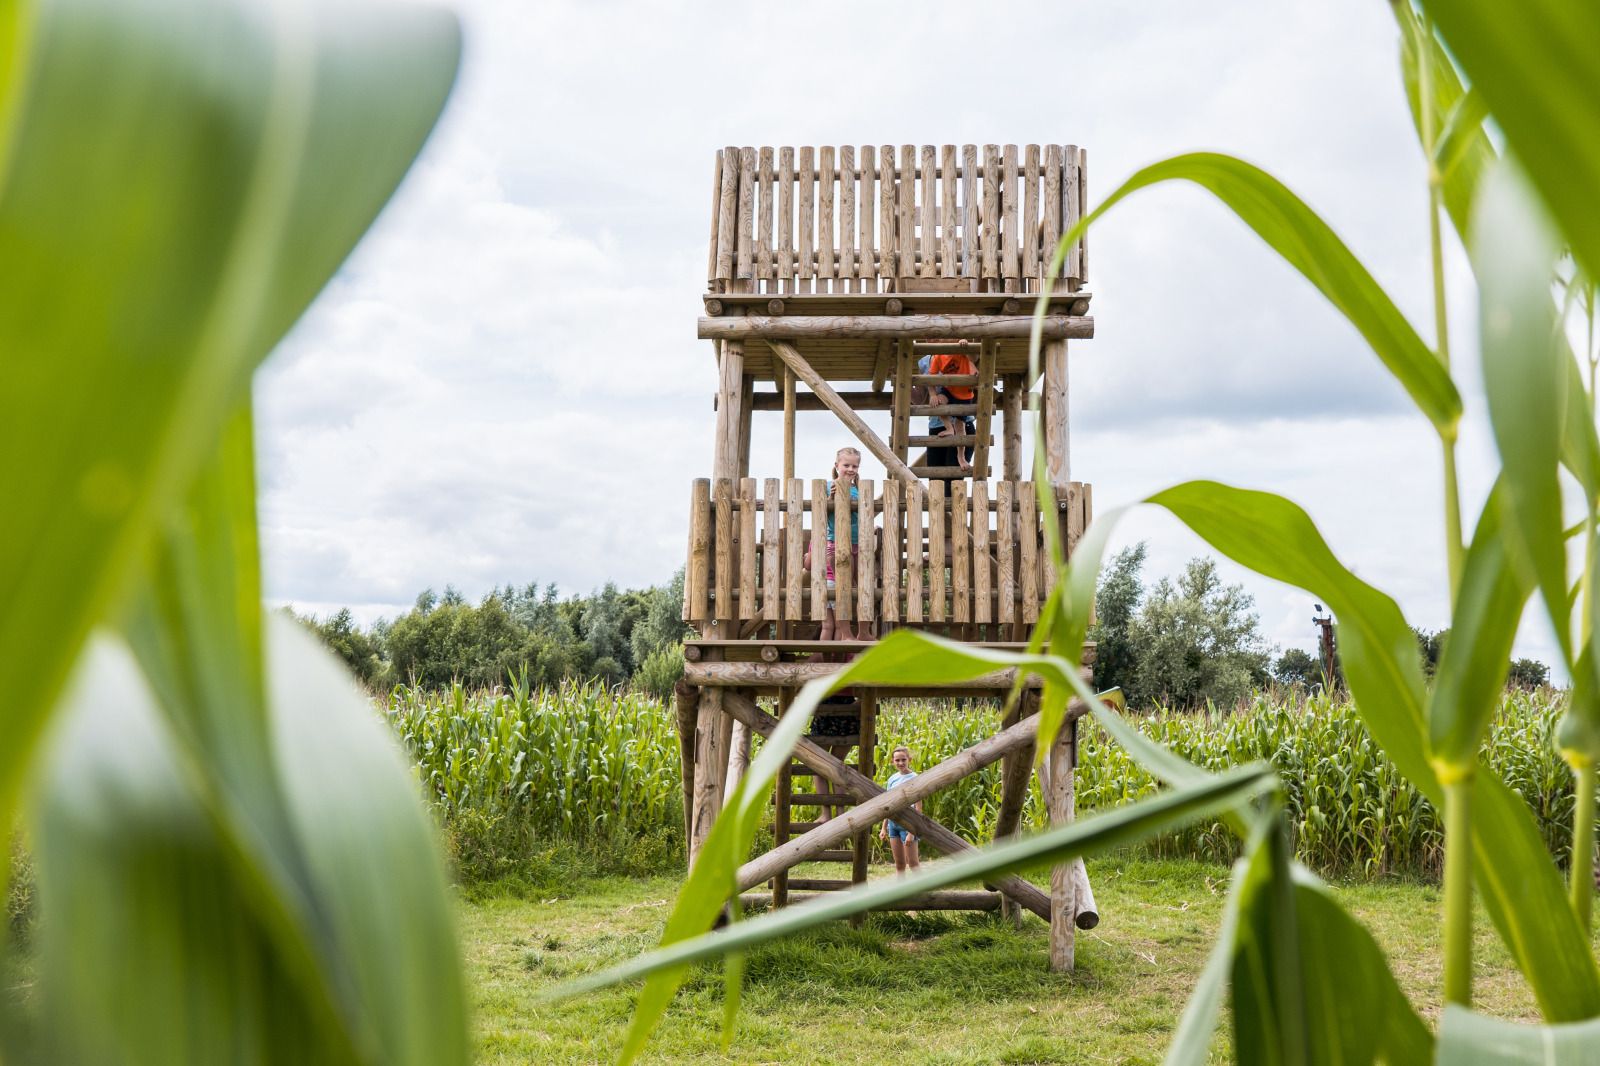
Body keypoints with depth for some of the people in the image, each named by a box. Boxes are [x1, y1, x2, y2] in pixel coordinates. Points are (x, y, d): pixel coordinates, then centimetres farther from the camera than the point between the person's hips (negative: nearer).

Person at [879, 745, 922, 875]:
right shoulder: (892, 779, 8)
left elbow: (918, 807, -12)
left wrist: (912, 832, -17)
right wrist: (884, 827, 12)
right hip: (893, 822, 6)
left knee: (913, 862, -5)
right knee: (899, 864, 10)